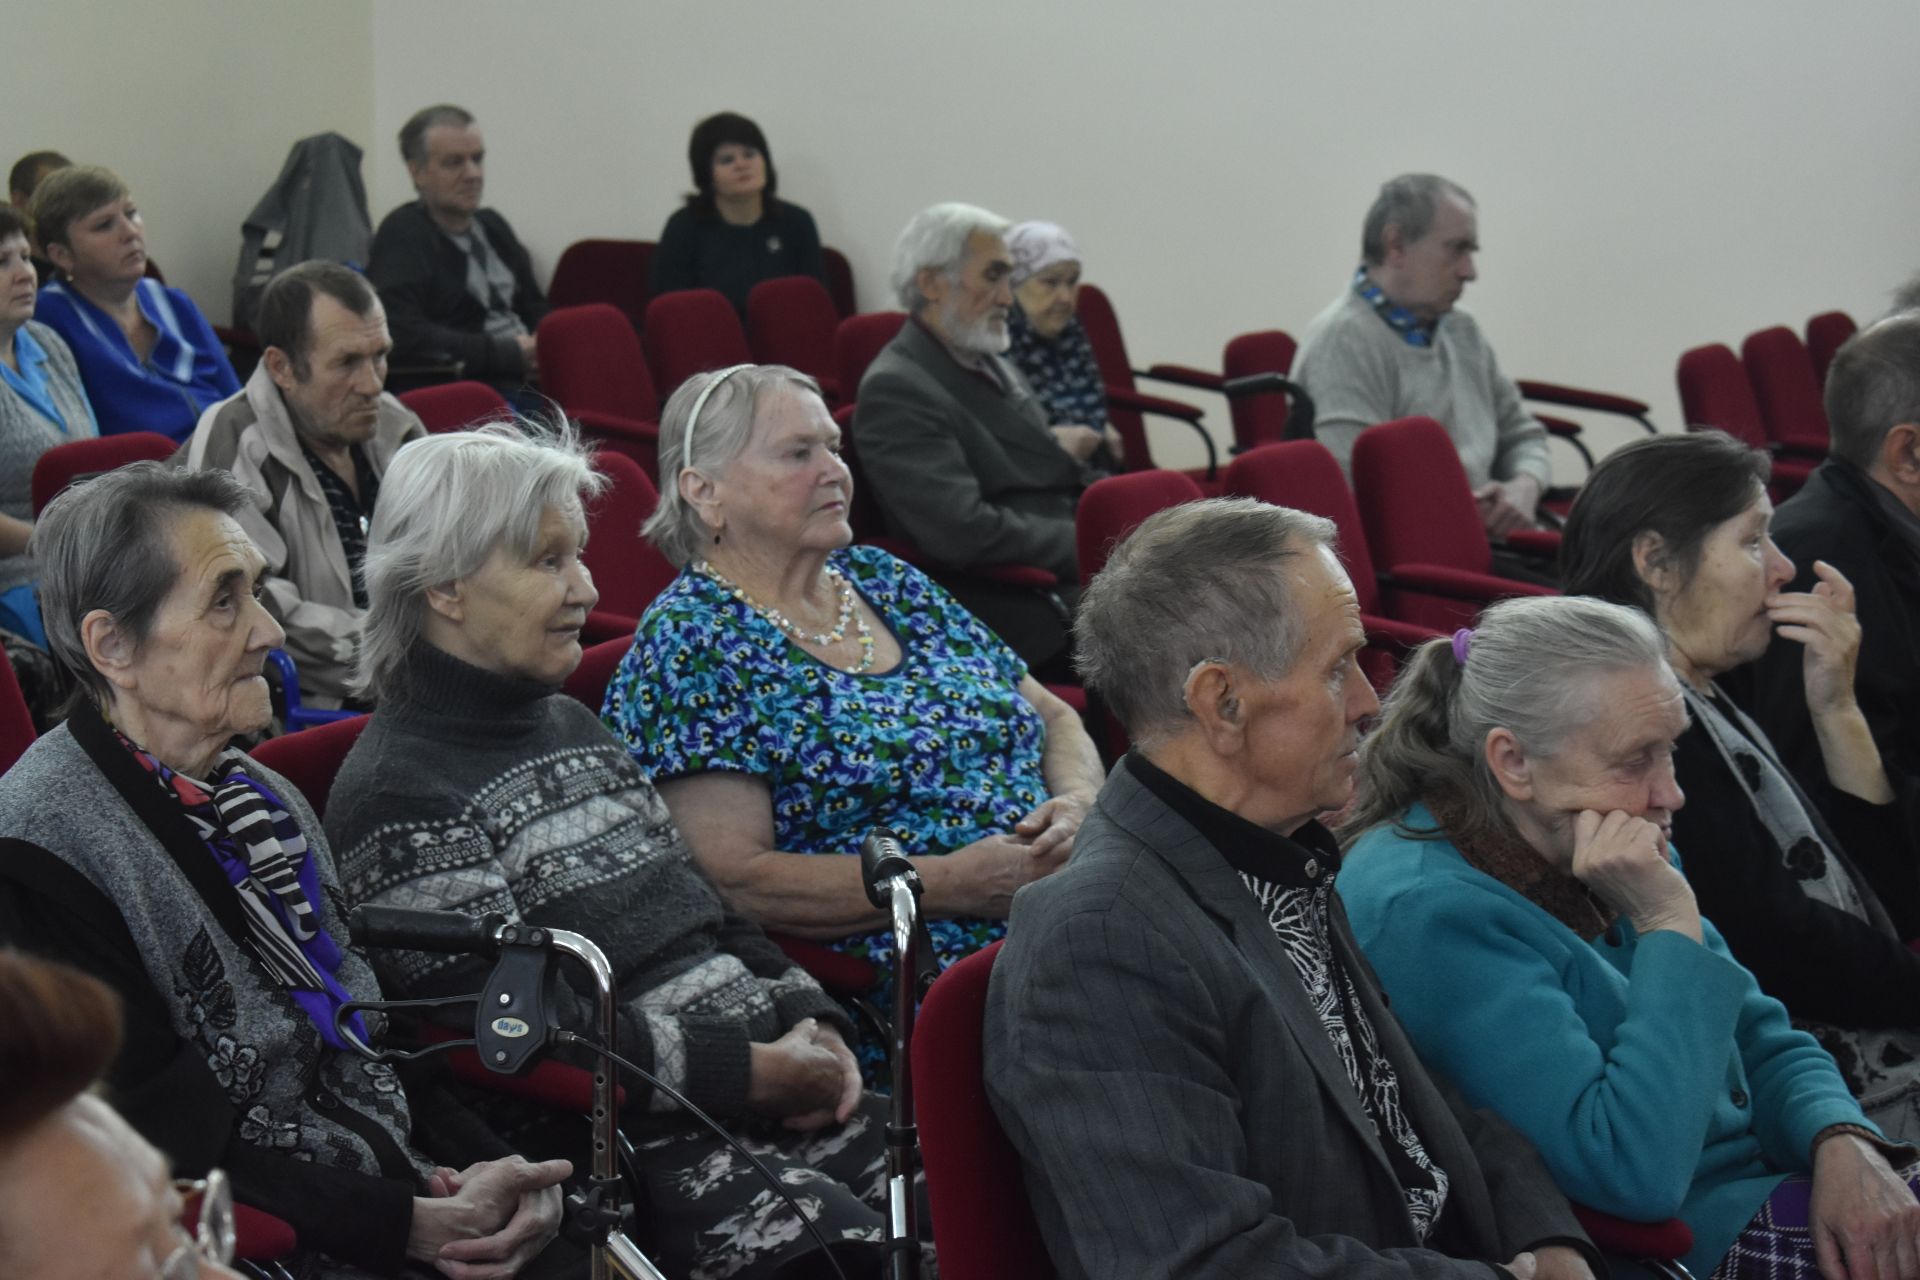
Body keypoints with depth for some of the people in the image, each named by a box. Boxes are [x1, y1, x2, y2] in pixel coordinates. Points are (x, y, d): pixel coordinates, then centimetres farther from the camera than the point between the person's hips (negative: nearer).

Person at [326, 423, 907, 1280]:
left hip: (776, 1083, 8)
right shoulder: (398, 791, -5)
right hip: (642, 1138, -7)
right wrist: (756, 1072, -13)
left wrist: (810, 1025, 4)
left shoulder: (571, 725, 22)